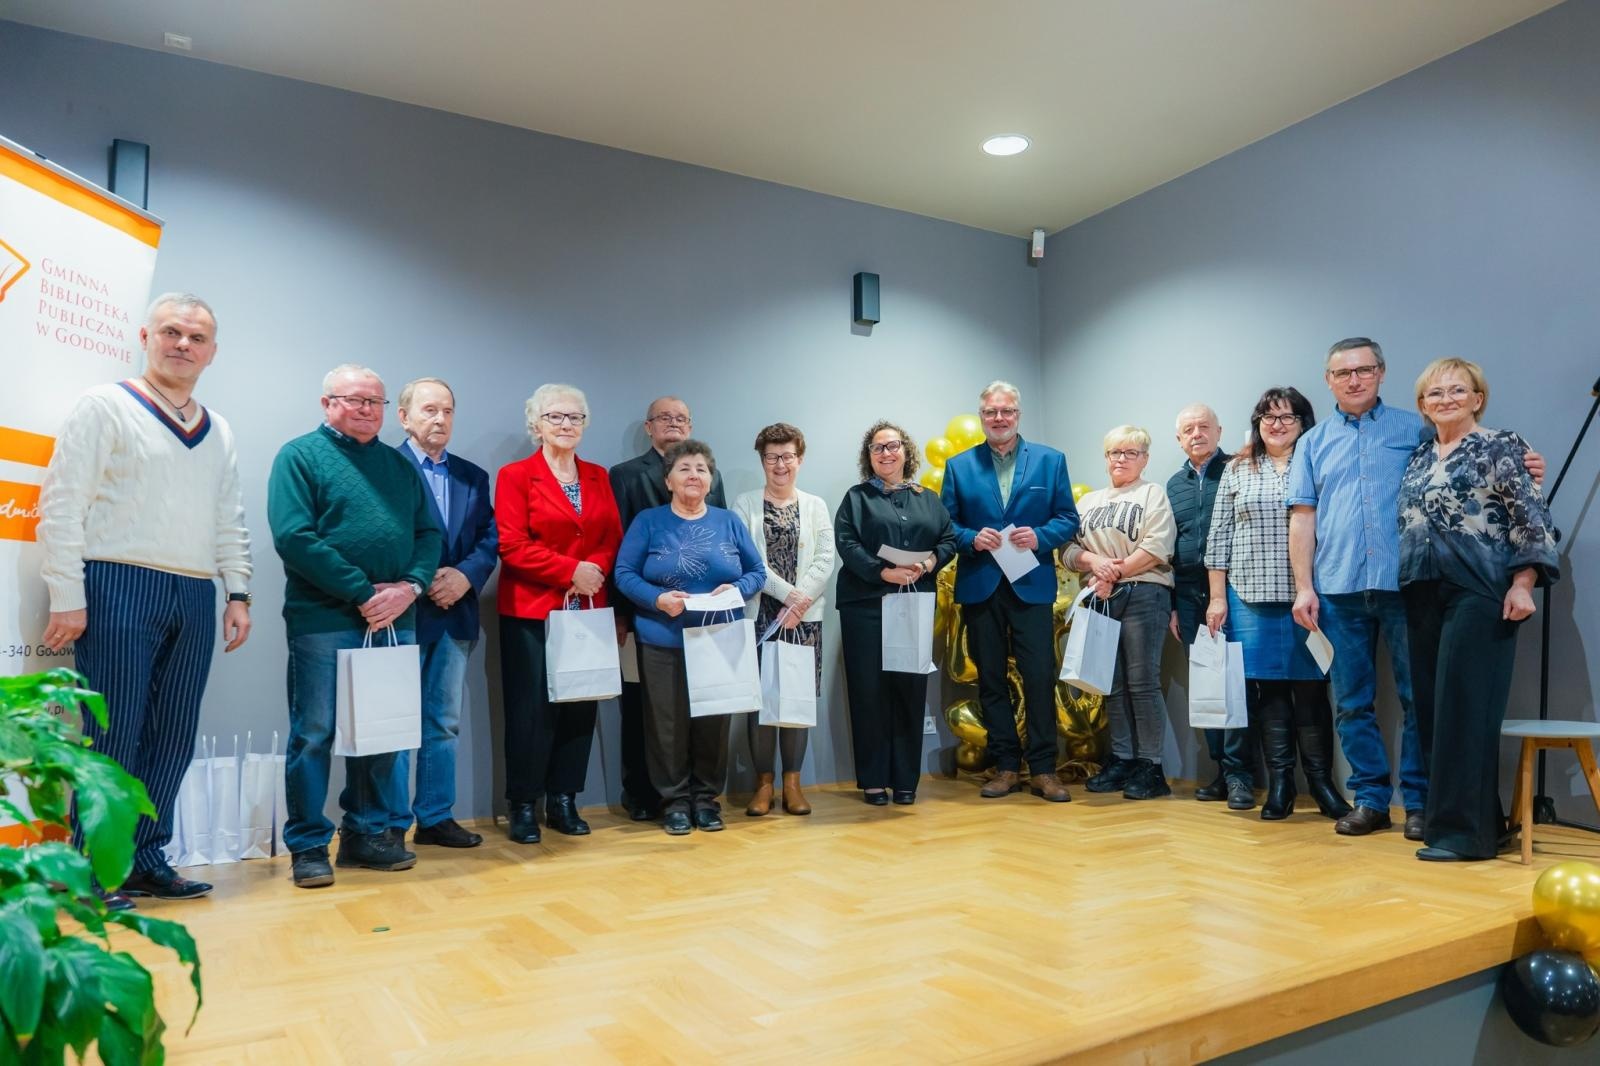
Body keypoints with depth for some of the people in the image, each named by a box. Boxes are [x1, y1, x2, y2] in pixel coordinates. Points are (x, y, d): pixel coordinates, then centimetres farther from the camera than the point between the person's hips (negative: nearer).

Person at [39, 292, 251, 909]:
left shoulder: (218, 431, 18)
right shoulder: (106, 406, 1)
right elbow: (62, 505, -5)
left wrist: (237, 592, 11)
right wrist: (67, 598, -10)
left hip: (196, 599, 6)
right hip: (119, 589, -5)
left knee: (174, 737, 8)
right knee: (112, 736, -2)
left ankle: (146, 858, 20)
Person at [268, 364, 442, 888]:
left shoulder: (399, 464, 16)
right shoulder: (300, 456, -1)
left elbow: (429, 533, 10)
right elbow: (294, 537, -13)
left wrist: (410, 586, -10)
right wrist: (364, 593, -16)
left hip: (394, 619, 5)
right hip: (323, 620, -5)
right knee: (314, 733, 2)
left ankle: (369, 831, 25)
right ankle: (308, 845, 15)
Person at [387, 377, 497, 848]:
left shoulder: (473, 476, 14)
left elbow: (490, 537, 7)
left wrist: (465, 576, -9)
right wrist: (421, 582, -17)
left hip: (456, 614, 6)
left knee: (444, 721, 12)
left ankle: (436, 817, 21)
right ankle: (393, 824, 12)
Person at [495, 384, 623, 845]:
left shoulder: (598, 476, 13)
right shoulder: (515, 475, -1)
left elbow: (613, 538, 9)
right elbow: (512, 546, -11)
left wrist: (596, 569, -12)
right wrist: (571, 570, -16)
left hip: (586, 608, 4)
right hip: (531, 610, -4)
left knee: (580, 706, 6)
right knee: (531, 708, -1)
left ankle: (563, 801, 18)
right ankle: (523, 806, 12)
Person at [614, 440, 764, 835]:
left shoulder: (729, 522, 8)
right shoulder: (648, 522, 2)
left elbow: (757, 572, 8)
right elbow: (624, 573, -3)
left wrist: (737, 589, -12)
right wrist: (658, 598, -19)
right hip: (664, 642, -2)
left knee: (714, 721, 7)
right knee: (668, 723, 3)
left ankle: (706, 796, 22)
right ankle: (675, 799, 17)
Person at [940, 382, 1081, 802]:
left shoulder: (1050, 461, 8)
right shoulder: (959, 466, 9)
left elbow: (1068, 518, 6)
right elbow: (945, 524, 7)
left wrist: (1039, 536, -13)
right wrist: (972, 539, -12)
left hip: (1032, 586, -1)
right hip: (980, 588, 1)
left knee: (1040, 677, -3)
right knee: (991, 680, 7)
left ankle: (1043, 768, 9)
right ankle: (1005, 766, 18)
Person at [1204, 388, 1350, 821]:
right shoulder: (1237, 471, 10)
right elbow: (1219, 537, 9)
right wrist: (1217, 597, 3)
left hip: (1305, 598, -1)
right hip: (1251, 599, 2)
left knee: (1310, 688, 3)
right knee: (1267, 689, 5)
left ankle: (1321, 781, 15)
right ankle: (1279, 783, 14)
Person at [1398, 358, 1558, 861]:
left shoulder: (1500, 447, -1)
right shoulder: (1419, 456, 16)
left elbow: (1531, 520, -7)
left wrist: (1522, 584, -15)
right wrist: (1409, 591, 19)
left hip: (1478, 593, -6)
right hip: (1423, 595, 7)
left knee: (1465, 707, -8)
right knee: (1431, 706, 7)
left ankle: (1465, 829, -2)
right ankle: (1445, 815, 16)